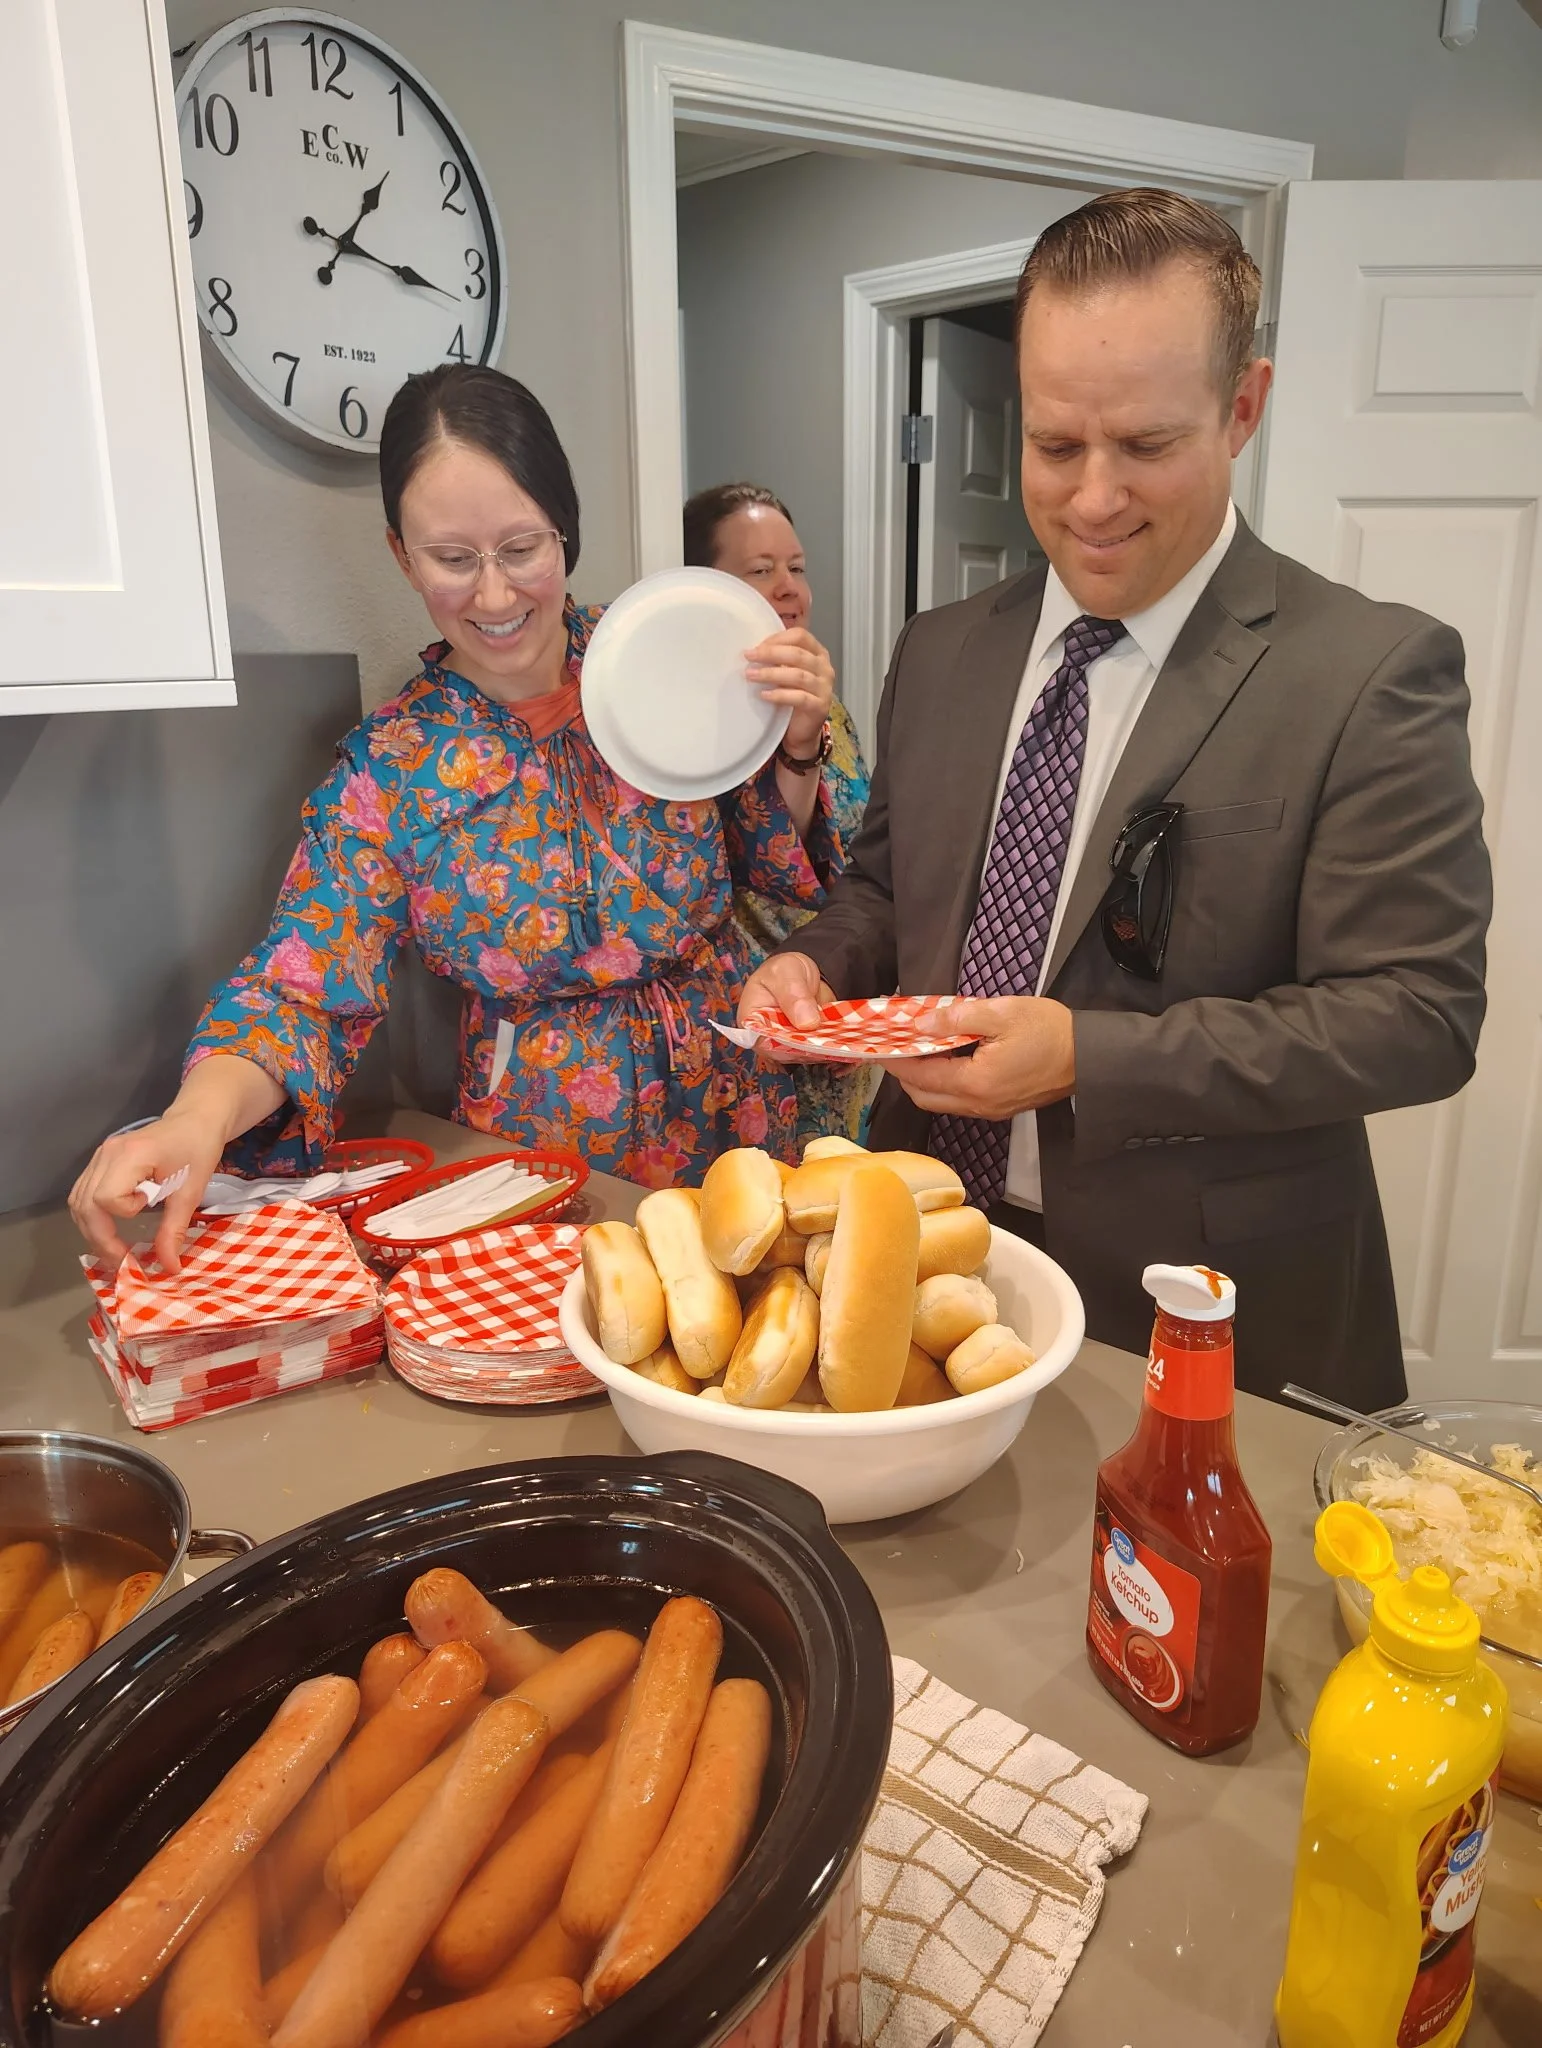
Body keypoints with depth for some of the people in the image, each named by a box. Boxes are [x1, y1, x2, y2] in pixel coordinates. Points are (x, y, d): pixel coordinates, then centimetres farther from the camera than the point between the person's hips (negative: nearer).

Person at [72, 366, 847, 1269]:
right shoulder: (390, 766, -8)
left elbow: (785, 870, 3)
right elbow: (309, 988, -12)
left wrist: (797, 748, -16)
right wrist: (202, 1112, -31)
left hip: (738, 1109, 2)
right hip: (546, 1153, -1)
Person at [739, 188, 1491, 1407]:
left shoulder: (1373, 677, -13)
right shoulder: (941, 654, 4)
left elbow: (1419, 1014, -16)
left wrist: (1084, 1059, -24)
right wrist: (819, 966, -9)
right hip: (935, 1260, 5)